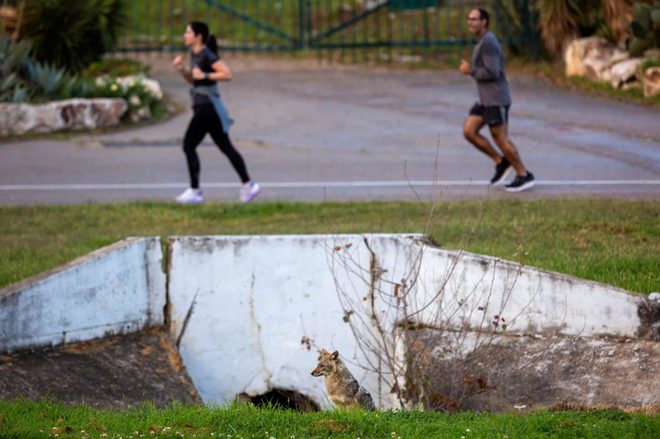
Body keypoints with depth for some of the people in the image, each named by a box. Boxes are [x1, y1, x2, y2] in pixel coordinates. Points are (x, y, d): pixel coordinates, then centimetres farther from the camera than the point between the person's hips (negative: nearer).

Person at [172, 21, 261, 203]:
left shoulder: (207, 55, -14)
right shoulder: (195, 54, 13)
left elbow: (227, 74, -20)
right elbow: (191, 79, 23)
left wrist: (204, 75, -20)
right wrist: (181, 69, 6)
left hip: (208, 106, -10)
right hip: (202, 106, 10)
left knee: (189, 145, -6)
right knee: (225, 147, 10)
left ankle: (194, 191, -2)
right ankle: (248, 185, 11)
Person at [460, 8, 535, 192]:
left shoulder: (487, 43, -19)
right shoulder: (486, 40, 14)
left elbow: (493, 73, -25)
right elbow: (500, 61, 29)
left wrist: (470, 71, -12)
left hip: (496, 99, -10)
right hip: (487, 99, 10)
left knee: (500, 138, -3)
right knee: (469, 132, 3)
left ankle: (524, 176, 8)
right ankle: (502, 163, 12)